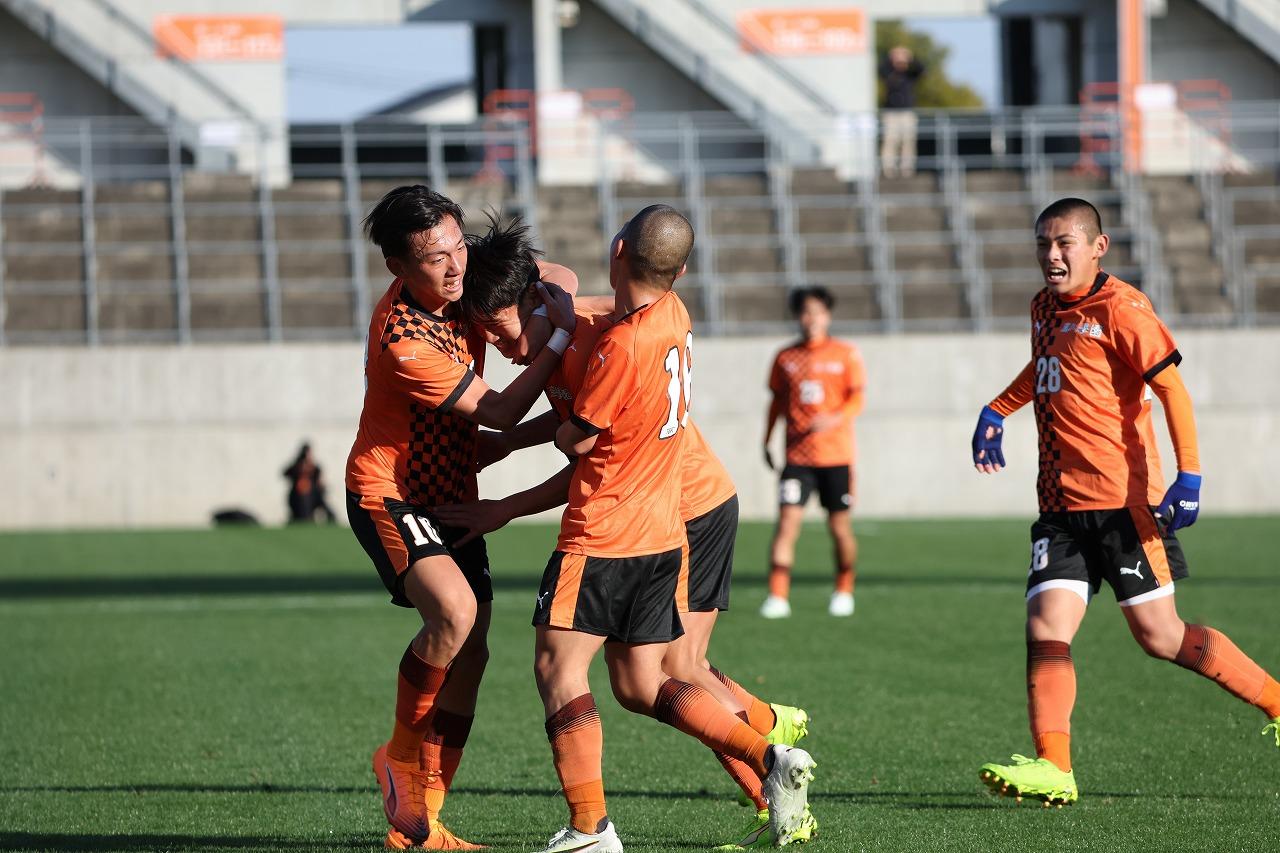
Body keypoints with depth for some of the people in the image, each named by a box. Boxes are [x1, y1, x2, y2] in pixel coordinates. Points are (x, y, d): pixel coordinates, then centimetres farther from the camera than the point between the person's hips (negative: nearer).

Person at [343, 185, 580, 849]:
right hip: (390, 496, -8)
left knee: (469, 656, 1)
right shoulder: (403, 341, -29)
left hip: (450, 500, 8)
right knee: (455, 609, -31)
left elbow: (548, 274, 14)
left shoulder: (459, 291, -6)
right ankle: (399, 755, -10)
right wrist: (560, 336, -23)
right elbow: (499, 413, -22)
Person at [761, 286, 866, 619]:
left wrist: (834, 419, -23)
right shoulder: (786, 357, 9)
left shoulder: (846, 354, 2)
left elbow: (857, 399, -5)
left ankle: (843, 592, 22)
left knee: (840, 526, 4)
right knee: (787, 521, -11)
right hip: (797, 453, 1)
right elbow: (777, 400, 17)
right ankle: (777, 597, -13)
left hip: (836, 454, -1)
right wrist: (767, 442, 13)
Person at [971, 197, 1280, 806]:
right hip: (1061, 503, 7)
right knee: (1046, 629, -10)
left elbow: (1171, 387, -13)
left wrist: (1189, 474, -22)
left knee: (1158, 635, -3)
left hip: (1122, 499, -7)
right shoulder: (1044, 308, 14)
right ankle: (1052, 768, -17)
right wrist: (996, 412, 26)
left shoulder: (1119, 308, -10)